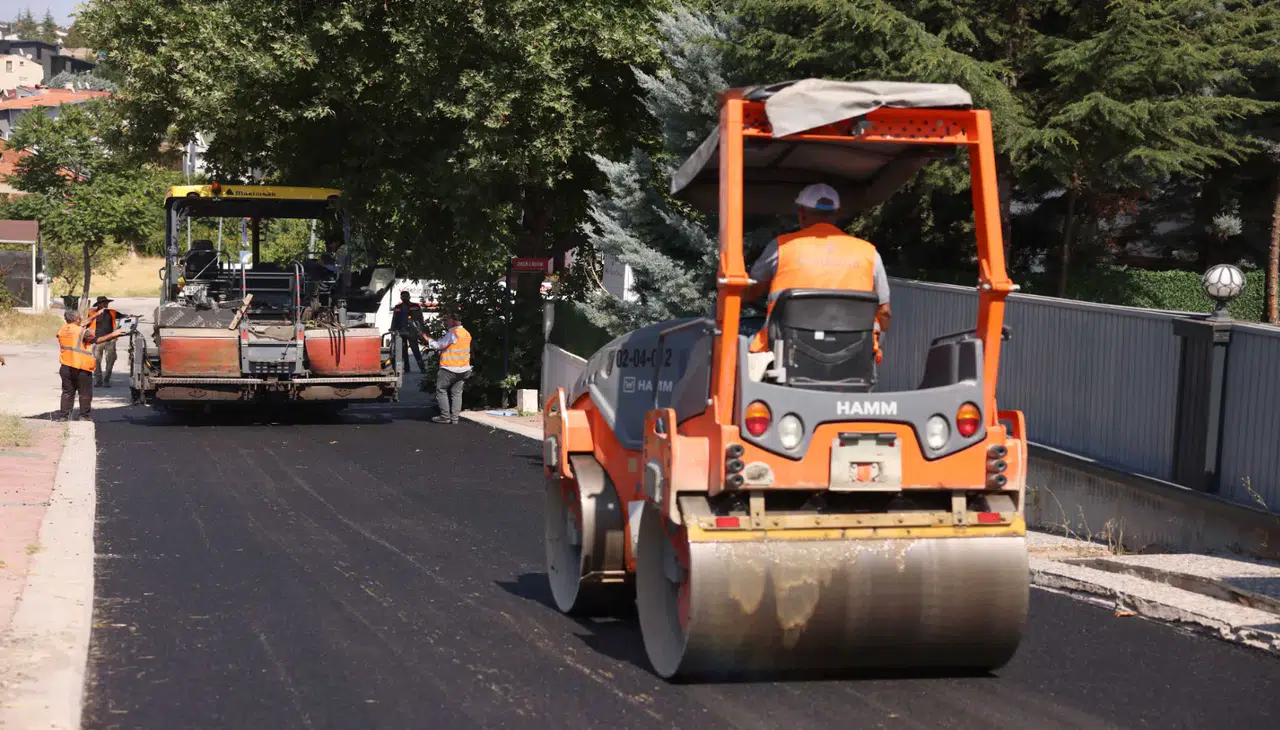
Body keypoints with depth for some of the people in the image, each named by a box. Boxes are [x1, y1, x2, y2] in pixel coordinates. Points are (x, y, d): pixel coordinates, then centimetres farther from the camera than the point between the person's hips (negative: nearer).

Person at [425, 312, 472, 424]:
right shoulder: (466, 334, 11)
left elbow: (439, 345, -14)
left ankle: (445, 416, -1)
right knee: (457, 392, 10)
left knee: (441, 390, 3)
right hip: (463, 369, 8)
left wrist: (427, 340, -1)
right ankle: (454, 417, 7)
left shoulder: (453, 334, -16)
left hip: (450, 368, -8)